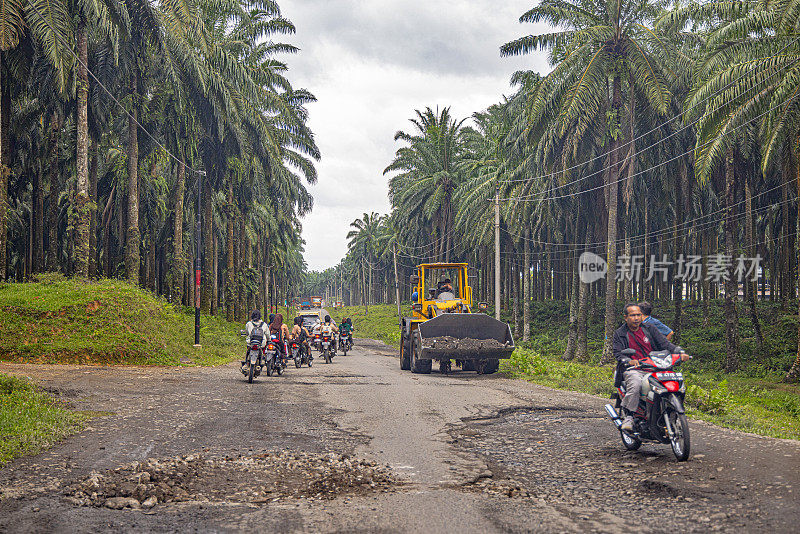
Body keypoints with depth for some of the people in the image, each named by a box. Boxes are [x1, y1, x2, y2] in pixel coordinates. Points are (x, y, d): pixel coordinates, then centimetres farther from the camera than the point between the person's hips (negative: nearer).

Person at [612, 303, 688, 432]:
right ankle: (628, 416, -25)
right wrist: (630, 361, -25)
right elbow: (618, 353, -3)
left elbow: (664, 343, 7)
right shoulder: (620, 333, 8)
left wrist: (679, 352, -12)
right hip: (633, 370, -3)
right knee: (635, 384, -38)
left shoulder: (650, 329, 15)